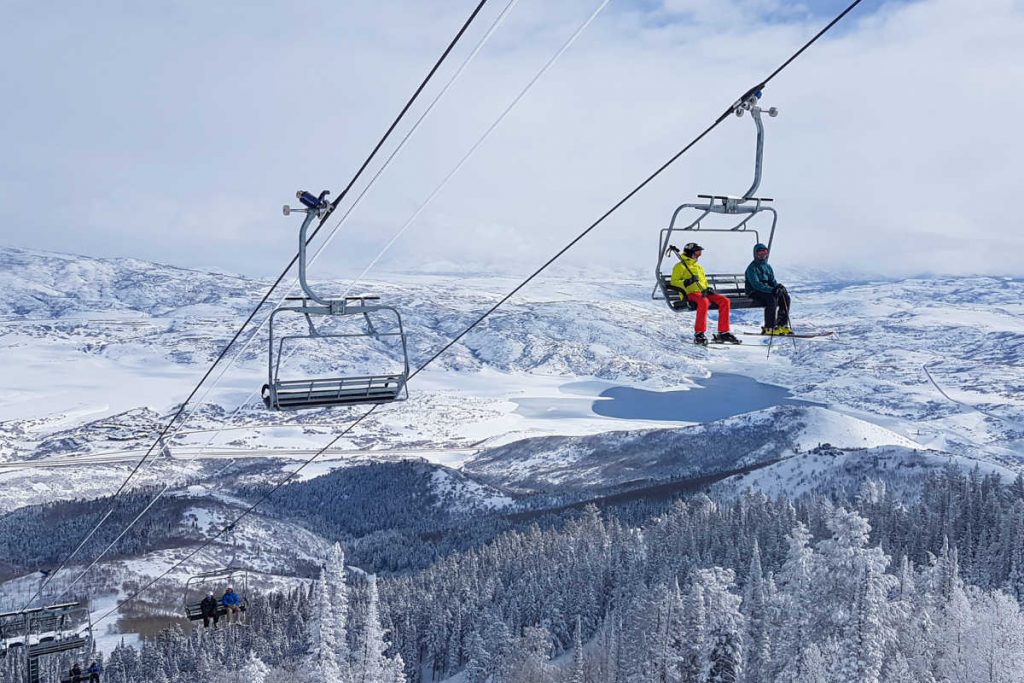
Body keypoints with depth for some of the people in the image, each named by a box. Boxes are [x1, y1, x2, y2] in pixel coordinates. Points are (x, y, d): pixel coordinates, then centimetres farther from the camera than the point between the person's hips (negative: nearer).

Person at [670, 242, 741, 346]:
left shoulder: (699, 267, 31)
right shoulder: (680, 266, 8)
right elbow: (674, 282, -2)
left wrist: (708, 289, 11)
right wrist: (686, 282, -18)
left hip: (703, 293, 7)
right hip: (691, 293, -7)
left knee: (724, 300, -16)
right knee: (704, 302, -39)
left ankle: (723, 333, -15)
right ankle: (699, 334, -37)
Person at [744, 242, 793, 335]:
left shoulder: (767, 267, 15)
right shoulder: (751, 268, -9)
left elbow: (772, 281, 13)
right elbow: (756, 284, -22)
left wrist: (778, 286, -12)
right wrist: (771, 290, -32)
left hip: (767, 291, 8)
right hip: (754, 293, -8)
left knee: (785, 297, -12)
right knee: (772, 299, -33)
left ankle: (782, 325, -11)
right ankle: (769, 328, -30)